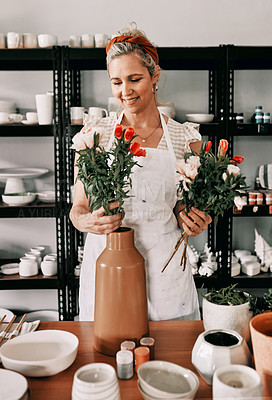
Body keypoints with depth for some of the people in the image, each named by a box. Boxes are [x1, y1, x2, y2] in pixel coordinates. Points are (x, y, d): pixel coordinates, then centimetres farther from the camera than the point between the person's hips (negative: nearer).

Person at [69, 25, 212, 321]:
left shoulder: (185, 137, 0)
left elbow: (185, 207, 10)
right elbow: (78, 208, 2)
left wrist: (191, 222, -12)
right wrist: (88, 222, -19)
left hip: (164, 270, 1)